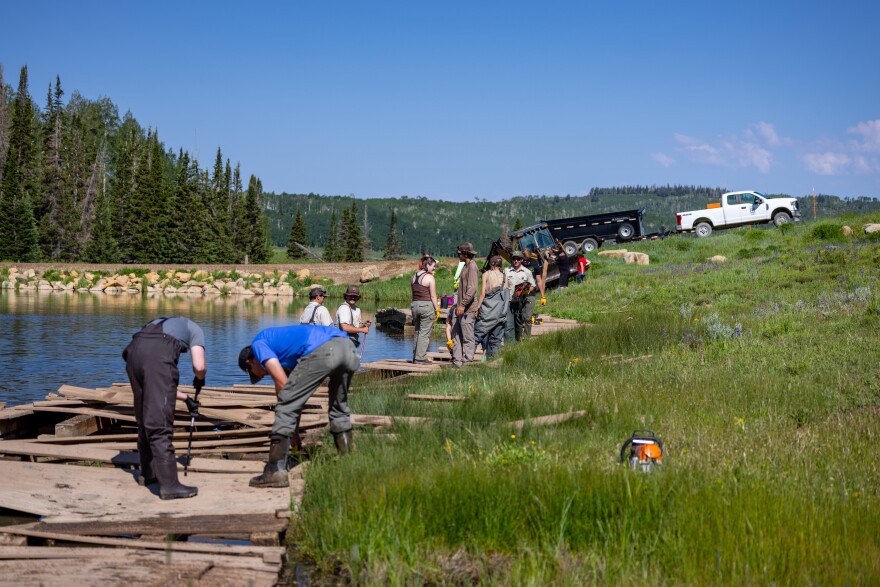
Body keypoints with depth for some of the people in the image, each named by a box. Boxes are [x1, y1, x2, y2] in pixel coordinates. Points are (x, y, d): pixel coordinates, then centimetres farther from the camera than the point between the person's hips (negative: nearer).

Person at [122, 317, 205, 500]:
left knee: (144, 420, 21)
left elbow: (157, 385, 43)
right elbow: (199, 366, 10)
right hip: (157, 355, -6)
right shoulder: (195, 329, 28)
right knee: (160, 424, -6)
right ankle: (169, 484, -6)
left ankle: (147, 473, 32)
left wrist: (186, 398, 50)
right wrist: (200, 380, 33)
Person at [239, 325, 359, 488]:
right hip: (349, 347, 8)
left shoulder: (258, 344, 19)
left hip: (321, 352, -8)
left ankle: (276, 471, 1)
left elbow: (281, 382, 7)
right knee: (339, 408, 29)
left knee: (286, 407, 3)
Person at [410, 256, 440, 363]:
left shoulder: (415, 276, 10)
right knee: (424, 333, -2)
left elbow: (413, 292, 12)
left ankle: (415, 356, 18)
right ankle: (420, 357, -3)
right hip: (427, 305, -7)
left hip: (415, 305, 7)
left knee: (417, 332, 16)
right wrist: (437, 310, -6)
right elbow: (433, 296, -11)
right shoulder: (429, 277, -10)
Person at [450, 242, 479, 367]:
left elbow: (472, 289, -21)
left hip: (467, 309, -10)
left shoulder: (472, 267, -12)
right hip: (460, 308, 10)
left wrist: (463, 304, -24)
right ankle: (457, 360, 14)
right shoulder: (465, 266, 18)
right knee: (456, 335, 10)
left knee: (467, 337, -4)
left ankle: (467, 360, 0)